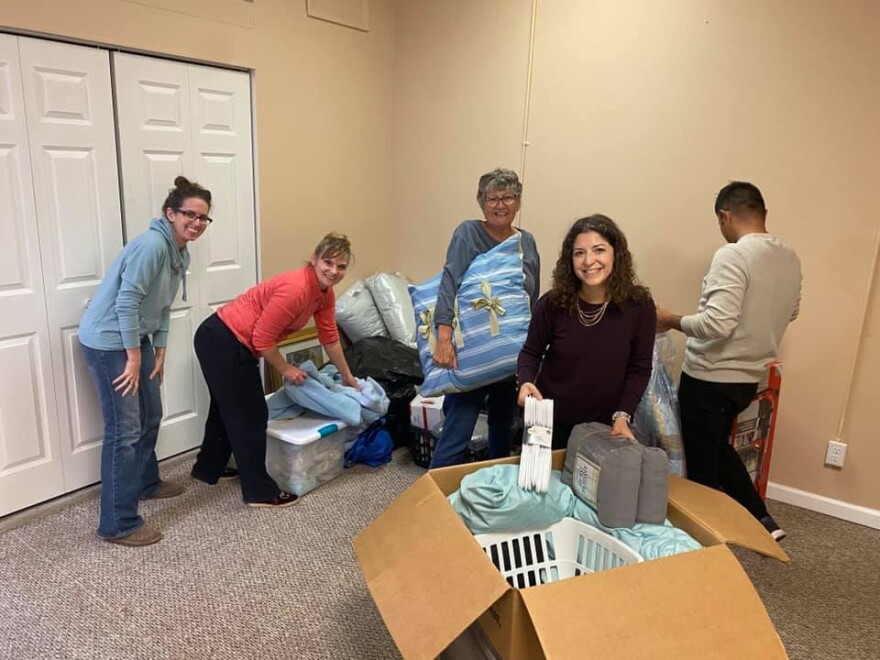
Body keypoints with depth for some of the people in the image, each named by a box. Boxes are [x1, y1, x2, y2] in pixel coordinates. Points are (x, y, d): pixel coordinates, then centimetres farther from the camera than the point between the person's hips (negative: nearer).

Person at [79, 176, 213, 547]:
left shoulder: (181, 253, 7)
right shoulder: (152, 244, -23)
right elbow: (126, 302, -24)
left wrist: (158, 352, 10)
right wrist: (134, 358, -20)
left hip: (136, 338, 10)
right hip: (108, 342, -10)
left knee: (150, 416, 21)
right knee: (124, 430, -7)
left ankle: (146, 484, 42)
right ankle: (118, 524, 4)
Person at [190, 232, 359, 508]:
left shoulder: (325, 293, 0)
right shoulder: (295, 288, -28)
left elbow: (329, 336, 12)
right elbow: (263, 339, -24)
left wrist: (347, 376, 20)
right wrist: (286, 370, -9)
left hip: (230, 341, 10)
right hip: (222, 342, -10)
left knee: (228, 406, 25)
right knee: (251, 415, 0)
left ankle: (208, 467, 46)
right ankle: (259, 491, 14)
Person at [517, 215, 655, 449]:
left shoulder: (639, 305, -12)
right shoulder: (552, 303, -13)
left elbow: (639, 368, -4)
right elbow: (531, 352, 0)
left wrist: (622, 416, -14)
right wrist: (526, 382, -19)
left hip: (604, 426, 0)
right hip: (550, 421, 0)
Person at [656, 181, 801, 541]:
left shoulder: (732, 256, -21)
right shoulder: (790, 258, 4)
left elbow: (717, 324, -28)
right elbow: (789, 313, 18)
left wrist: (672, 321, -13)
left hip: (709, 378, -8)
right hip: (747, 378, 8)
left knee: (701, 463, 9)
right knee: (717, 448, 27)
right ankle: (762, 520, 31)